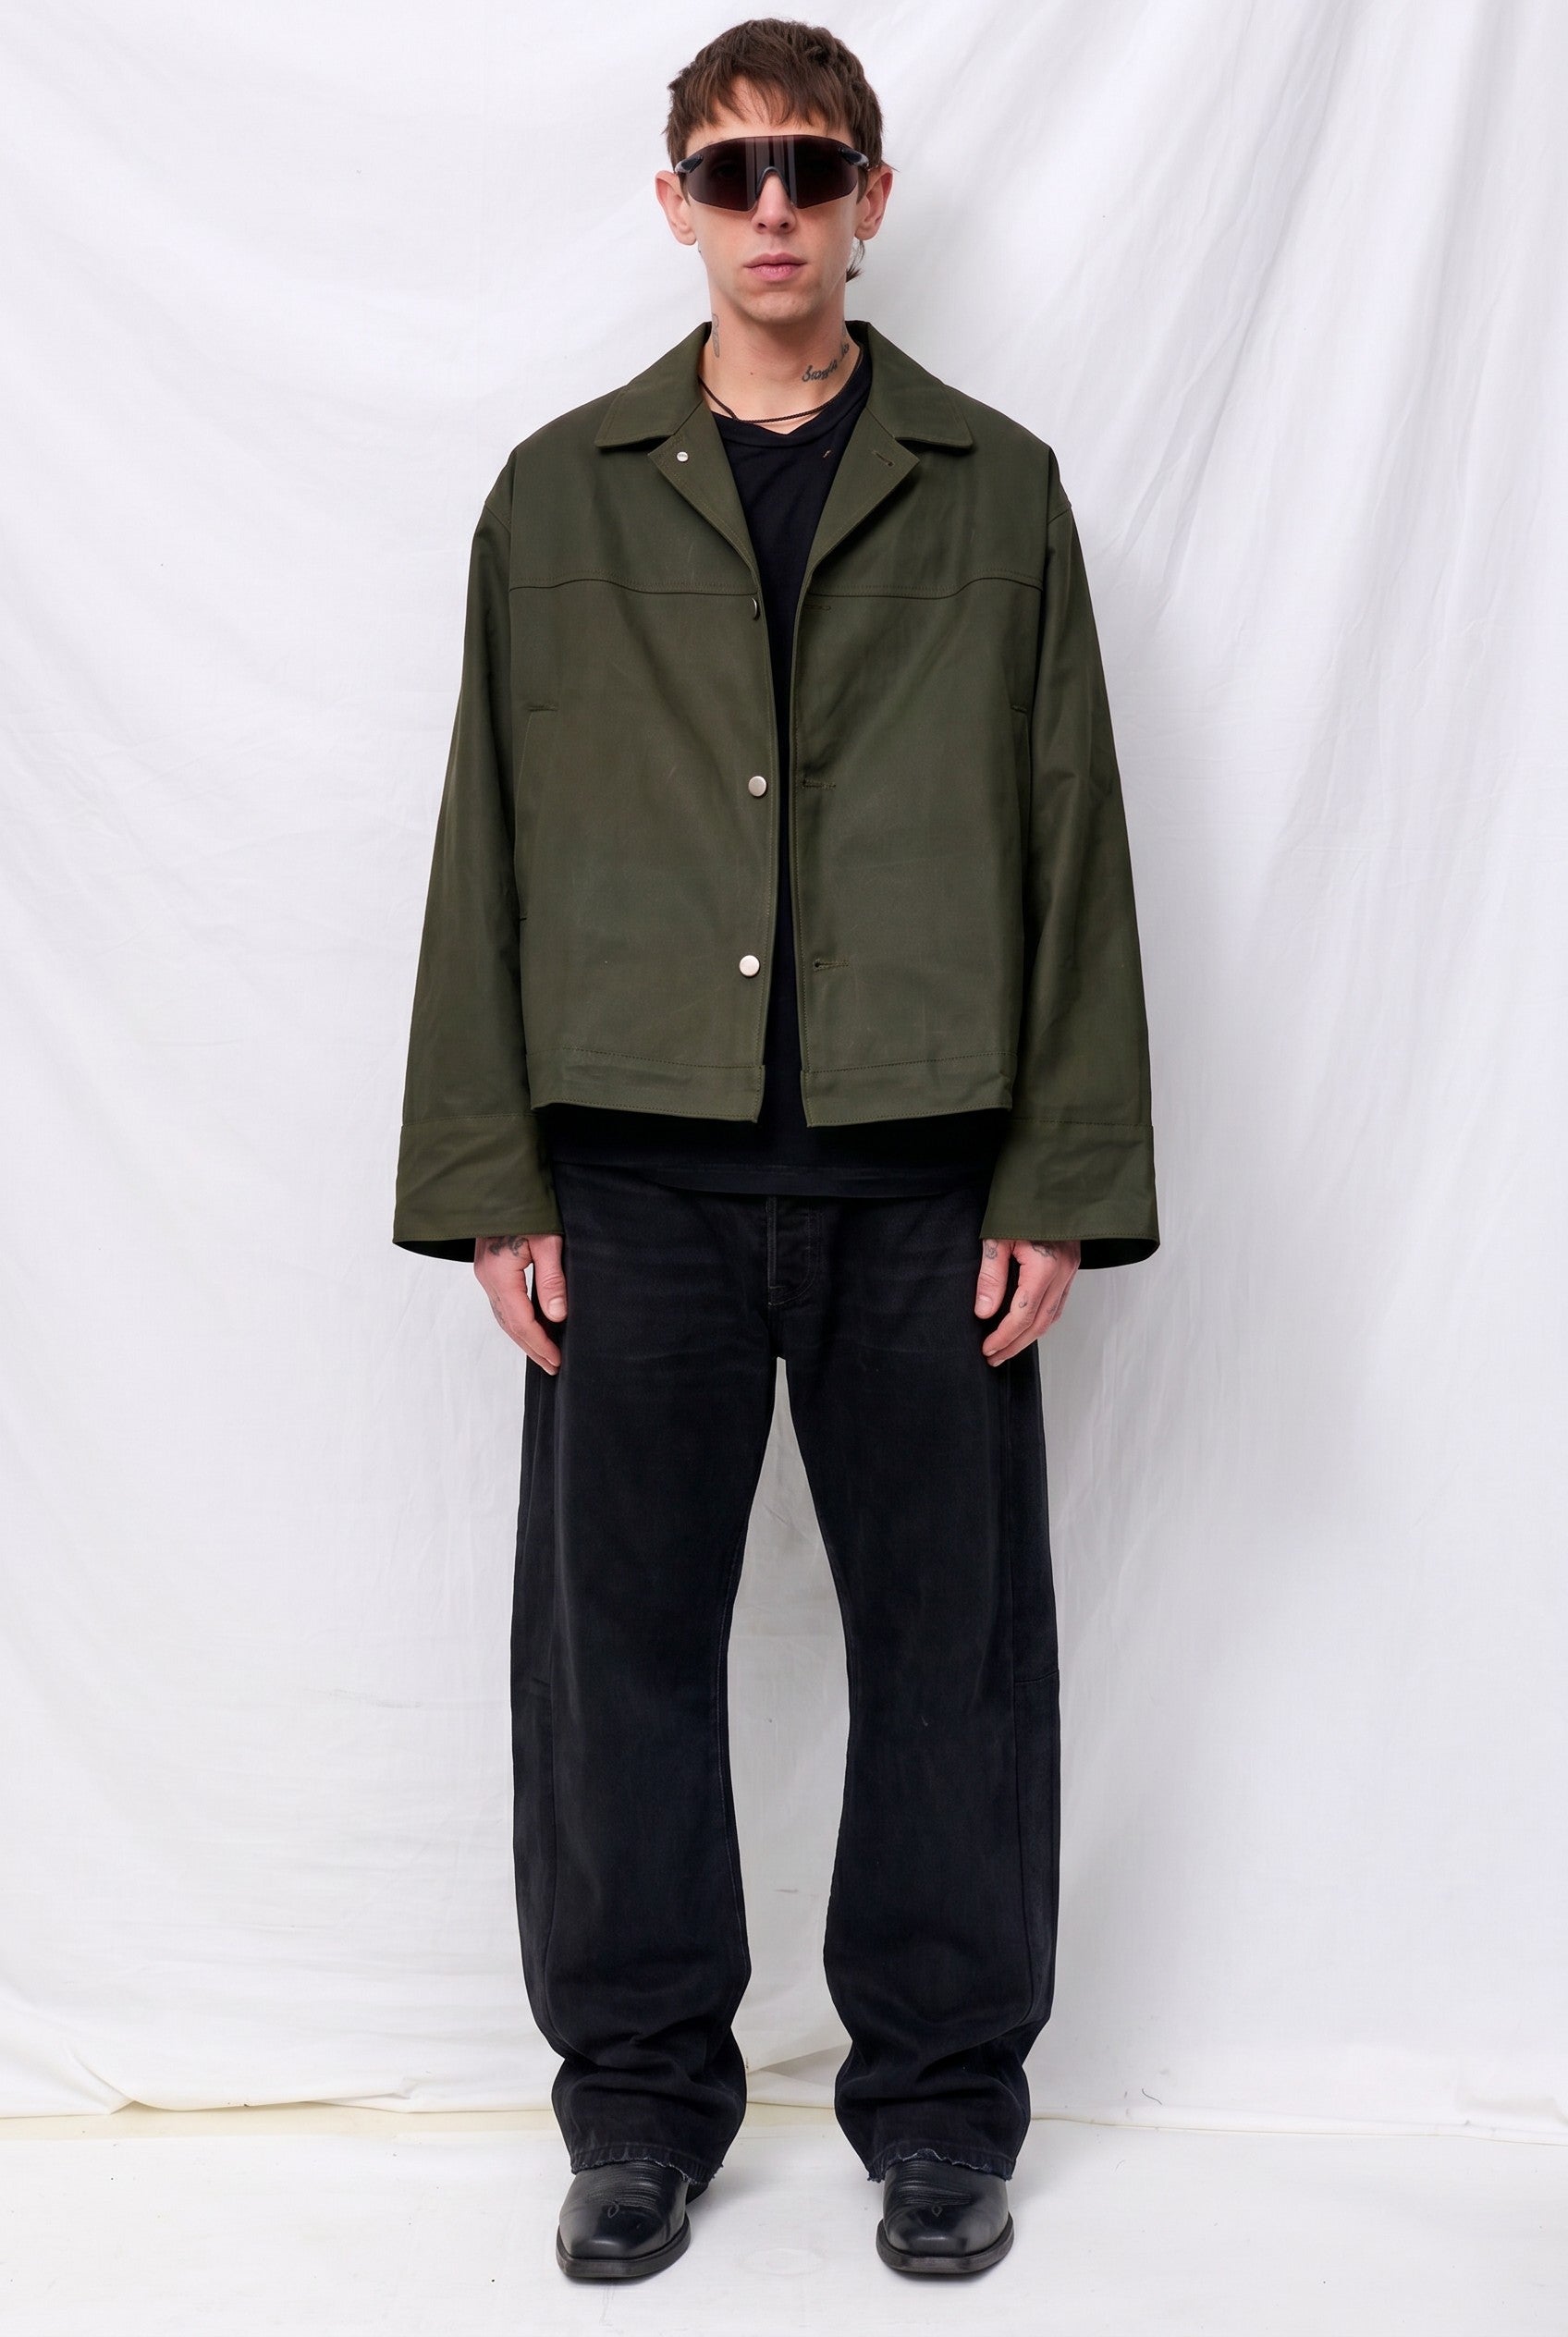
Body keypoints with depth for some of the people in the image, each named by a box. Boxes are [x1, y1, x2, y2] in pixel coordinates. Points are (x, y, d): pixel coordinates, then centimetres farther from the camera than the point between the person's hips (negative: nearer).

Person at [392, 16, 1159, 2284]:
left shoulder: (994, 492, 8)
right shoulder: (564, 493, 10)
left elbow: (1074, 841, 5)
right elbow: (489, 842, 7)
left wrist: (1063, 1180, -3)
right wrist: (487, 1179, 0)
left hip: (926, 1166, 0)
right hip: (638, 1167, 1)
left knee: (952, 1642, 6)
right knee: (619, 1636, 6)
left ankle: (943, 2098, 23)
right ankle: (642, 2096, 23)